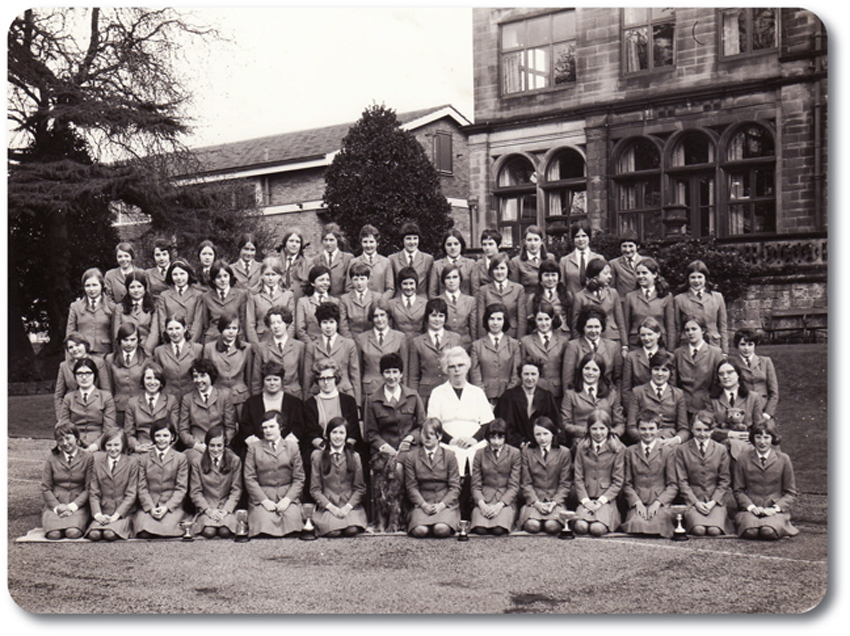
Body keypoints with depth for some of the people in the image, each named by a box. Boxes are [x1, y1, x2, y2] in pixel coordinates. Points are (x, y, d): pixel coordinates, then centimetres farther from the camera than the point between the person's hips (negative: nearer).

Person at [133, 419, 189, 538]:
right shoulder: (144, 459, 14)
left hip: (172, 506, -1)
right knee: (144, 533, -28)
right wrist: (151, 508, -11)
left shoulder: (180, 458, 9)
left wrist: (166, 507, -11)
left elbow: (181, 488, 3)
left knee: (166, 530, -32)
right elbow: (142, 488, 6)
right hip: (148, 506, 1)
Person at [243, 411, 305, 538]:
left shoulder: (292, 447, 13)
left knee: (291, 520, -27)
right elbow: (249, 478, 3)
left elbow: (299, 478, 8)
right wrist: (264, 500, -10)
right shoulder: (253, 448, 11)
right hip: (261, 497, -1)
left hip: (288, 496, 1)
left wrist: (287, 499, -8)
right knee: (264, 523, -28)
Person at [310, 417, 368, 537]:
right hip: (327, 506, -1)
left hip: (350, 506, 1)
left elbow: (360, 488, 7)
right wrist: (331, 507, -10)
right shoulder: (318, 455, 5)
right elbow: (315, 489, 3)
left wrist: (347, 507, -9)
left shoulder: (354, 456, 9)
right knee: (333, 531, -30)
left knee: (352, 530, -29)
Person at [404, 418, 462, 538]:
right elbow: (411, 486, 5)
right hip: (422, 504, 1)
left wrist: (441, 505, -12)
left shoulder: (449, 456, 9)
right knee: (419, 531, -30)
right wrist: (424, 505, -12)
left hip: (445, 504, 0)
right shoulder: (410, 457, 10)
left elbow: (455, 487, 4)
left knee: (441, 530, -31)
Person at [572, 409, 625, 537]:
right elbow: (578, 478, 6)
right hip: (586, 500, 2)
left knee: (597, 529, -27)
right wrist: (585, 501, -8)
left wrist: (601, 501, -9)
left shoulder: (618, 449, 1)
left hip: (606, 500, -1)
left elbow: (618, 481, 0)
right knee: (580, 527, -27)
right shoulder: (581, 448, 8)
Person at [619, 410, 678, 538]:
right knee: (637, 524, -32)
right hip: (637, 502, 1)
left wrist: (658, 502, -9)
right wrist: (637, 502, -7)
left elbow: (673, 485, 6)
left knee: (657, 525, -33)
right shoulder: (630, 452, 15)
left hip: (660, 504, -1)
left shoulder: (668, 451, 11)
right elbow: (627, 484, 10)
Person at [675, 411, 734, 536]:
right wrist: (696, 502, -10)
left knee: (714, 530, -25)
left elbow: (725, 480, 7)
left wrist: (713, 502, -7)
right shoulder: (682, 450, 6)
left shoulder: (721, 449, 10)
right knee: (698, 530, -28)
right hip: (693, 500, -1)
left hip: (716, 500, 1)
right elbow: (682, 481, 3)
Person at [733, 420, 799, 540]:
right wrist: (751, 506, -12)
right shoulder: (743, 459, 6)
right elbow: (738, 490, 6)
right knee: (750, 531, -34)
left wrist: (775, 508, -10)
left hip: (776, 510, 0)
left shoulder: (783, 459, 6)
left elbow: (791, 493, 8)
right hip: (750, 509, 0)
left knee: (769, 531, -34)